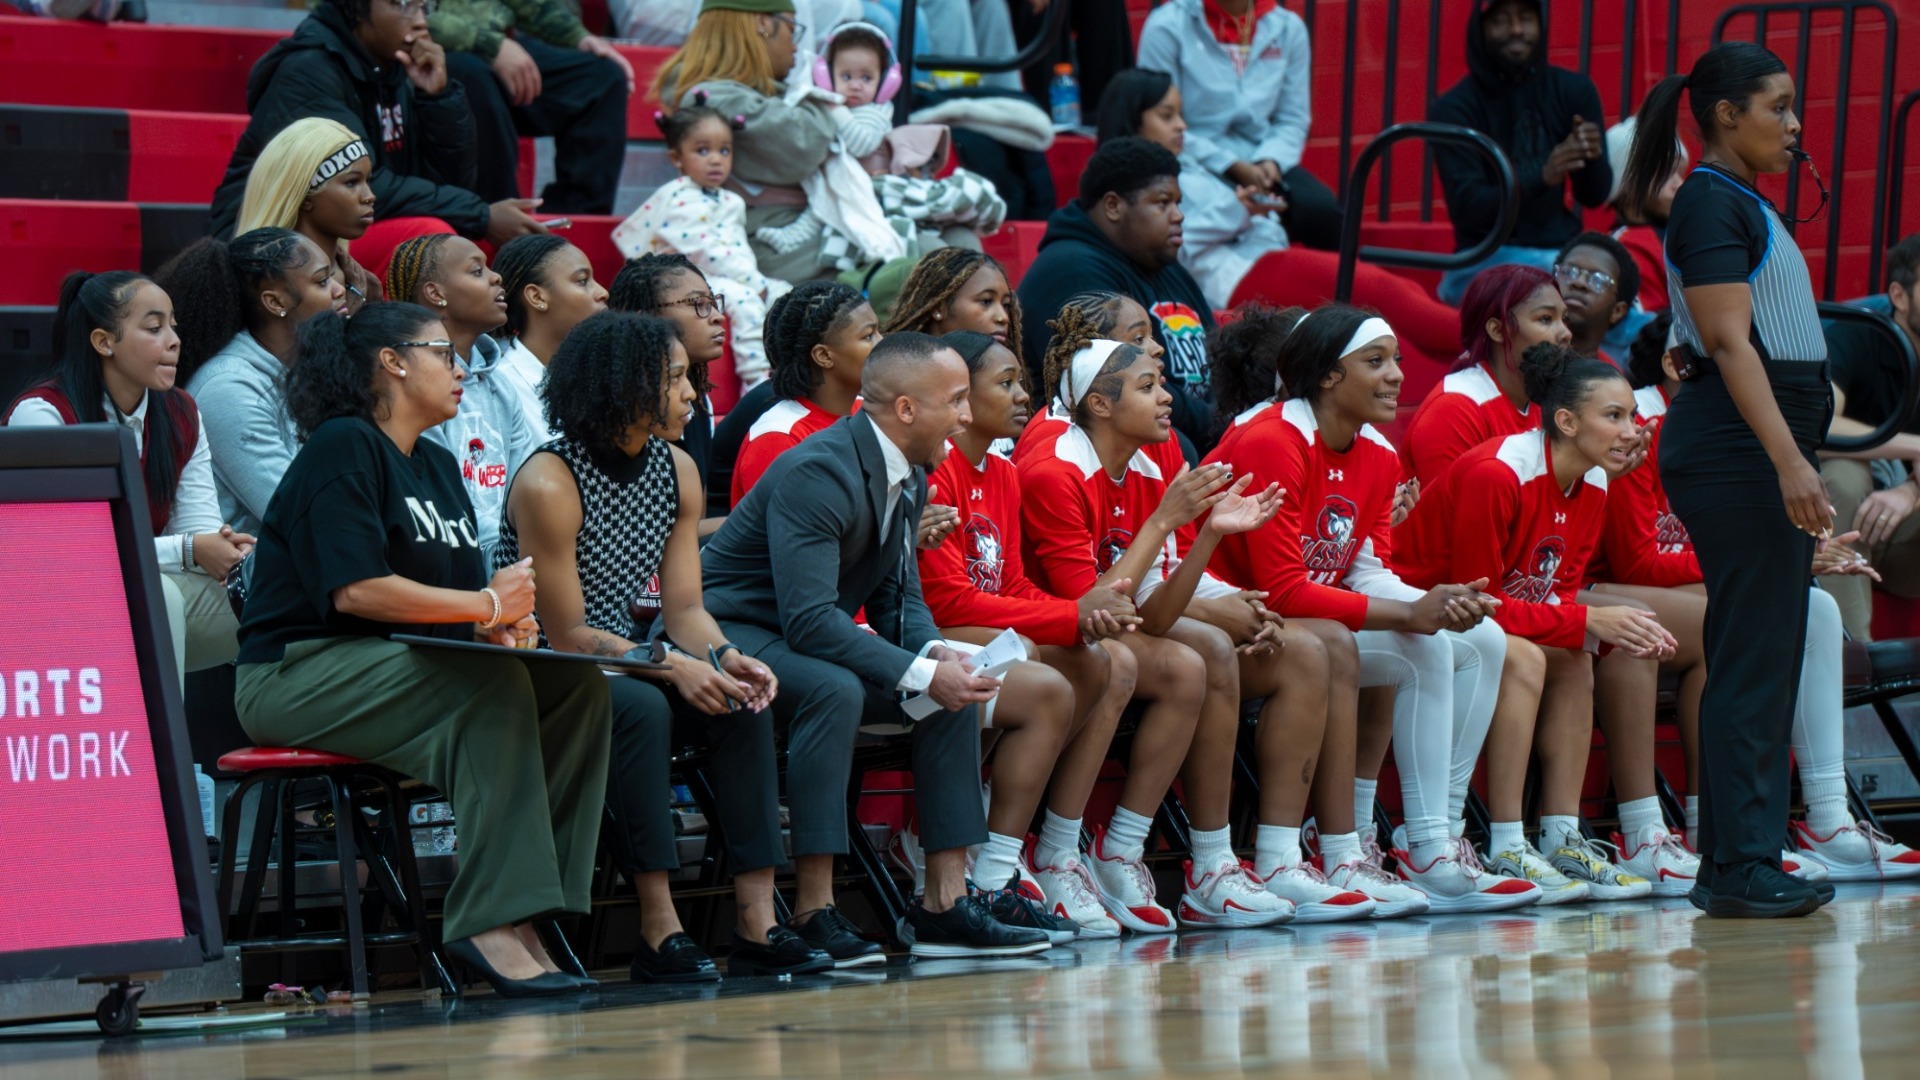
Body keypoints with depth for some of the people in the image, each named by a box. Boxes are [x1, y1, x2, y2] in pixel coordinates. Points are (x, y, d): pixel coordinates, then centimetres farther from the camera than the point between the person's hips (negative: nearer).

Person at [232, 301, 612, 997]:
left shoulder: (439, 468, 21)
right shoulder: (342, 448, -8)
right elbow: (355, 589, -21)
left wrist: (499, 624, -9)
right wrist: (486, 606, -16)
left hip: (401, 671, 9)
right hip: (296, 674, -9)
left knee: (580, 684, -10)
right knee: (492, 684, -32)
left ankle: (529, 912, -19)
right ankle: (491, 923, -37)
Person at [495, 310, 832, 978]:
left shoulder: (677, 472, 5)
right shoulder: (548, 484, -18)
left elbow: (684, 608, 3)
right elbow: (566, 633, -19)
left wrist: (725, 657, -19)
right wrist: (672, 664, -29)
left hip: (624, 663, 7)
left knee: (741, 703, -19)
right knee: (642, 709, -35)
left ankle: (758, 924, -25)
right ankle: (659, 933, -34)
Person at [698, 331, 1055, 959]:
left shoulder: (909, 477, 4)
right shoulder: (816, 474, -26)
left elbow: (898, 596, 11)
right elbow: (808, 620, -33)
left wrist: (936, 652, -12)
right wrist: (923, 673, -32)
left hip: (809, 638, 10)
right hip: (733, 634, -10)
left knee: (958, 687, -3)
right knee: (835, 689, -36)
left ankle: (945, 902, -6)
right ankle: (813, 914, -34)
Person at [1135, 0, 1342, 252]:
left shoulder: (1288, 27, 6)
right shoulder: (1167, 27, -5)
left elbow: (1292, 119, 8)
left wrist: (1271, 162, -14)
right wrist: (1233, 167, -16)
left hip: (1262, 161, 4)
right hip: (1195, 165, -3)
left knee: (1322, 210, -27)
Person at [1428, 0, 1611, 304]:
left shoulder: (1574, 91, 5)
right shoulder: (1453, 109, -5)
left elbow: (1594, 196, 7)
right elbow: (1466, 208, -14)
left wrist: (1591, 157, -17)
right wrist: (1541, 178, -29)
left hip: (1563, 253, 4)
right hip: (1487, 260, -4)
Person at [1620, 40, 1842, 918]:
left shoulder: (1741, 204, 19)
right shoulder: (1711, 204, -11)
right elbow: (1729, 343, -19)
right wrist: (1789, 462, -25)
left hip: (1764, 449, 11)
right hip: (1737, 448, -11)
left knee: (1763, 658, 10)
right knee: (1752, 657, -11)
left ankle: (1734, 867, 13)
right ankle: (1742, 869, -11)